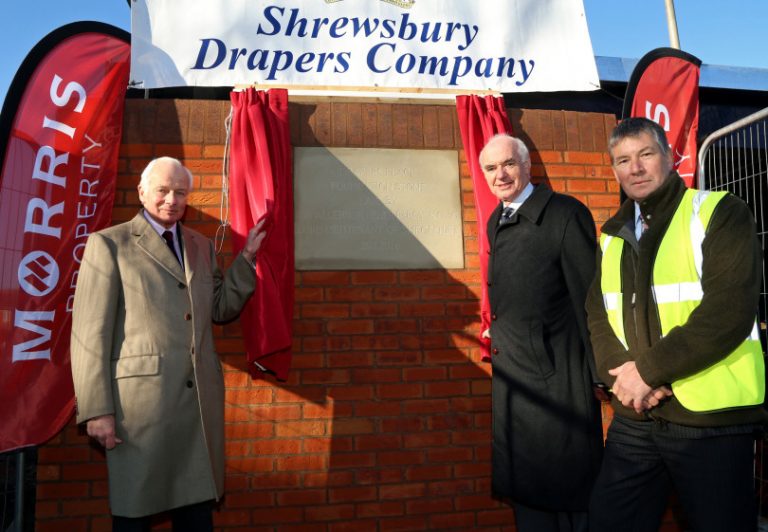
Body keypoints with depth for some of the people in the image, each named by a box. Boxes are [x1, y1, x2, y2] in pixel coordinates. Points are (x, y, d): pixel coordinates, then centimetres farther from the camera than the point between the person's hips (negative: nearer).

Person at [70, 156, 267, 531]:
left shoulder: (201, 245, 14)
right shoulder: (108, 244, -2)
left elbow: (222, 309, 15)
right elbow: (90, 333, -6)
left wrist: (247, 257, 5)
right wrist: (96, 410, -10)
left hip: (201, 400, 5)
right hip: (139, 399, -4)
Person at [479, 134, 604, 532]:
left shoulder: (566, 214, -12)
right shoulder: (495, 222, 10)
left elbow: (590, 296, -14)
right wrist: (498, 337, 10)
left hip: (557, 372, -7)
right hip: (511, 372, 7)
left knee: (568, 482, 8)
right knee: (521, 480, 18)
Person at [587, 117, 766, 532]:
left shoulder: (720, 214, -4)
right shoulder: (612, 236, 12)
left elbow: (729, 311, -17)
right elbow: (597, 315, 6)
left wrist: (648, 370, -17)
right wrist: (623, 373, -12)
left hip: (713, 420, -4)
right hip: (633, 419, 5)